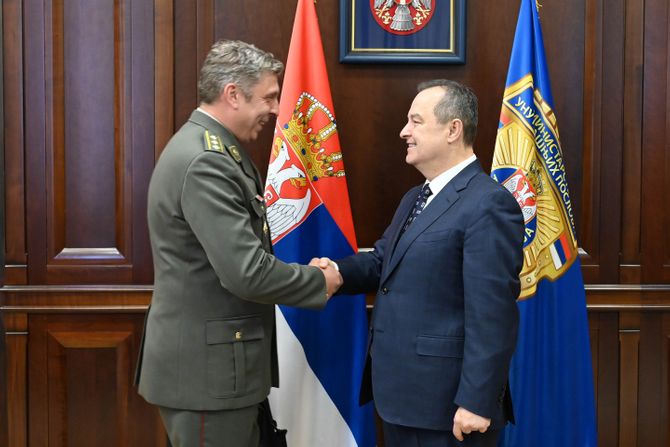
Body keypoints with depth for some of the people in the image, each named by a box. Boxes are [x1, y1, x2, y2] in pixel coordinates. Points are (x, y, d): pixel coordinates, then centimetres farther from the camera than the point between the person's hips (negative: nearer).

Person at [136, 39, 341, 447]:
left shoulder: (214, 150, 11)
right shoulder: (204, 161, -21)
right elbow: (246, 273, -25)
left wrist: (306, 273, 6)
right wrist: (319, 282, -10)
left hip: (216, 359, 10)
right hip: (206, 367, -10)